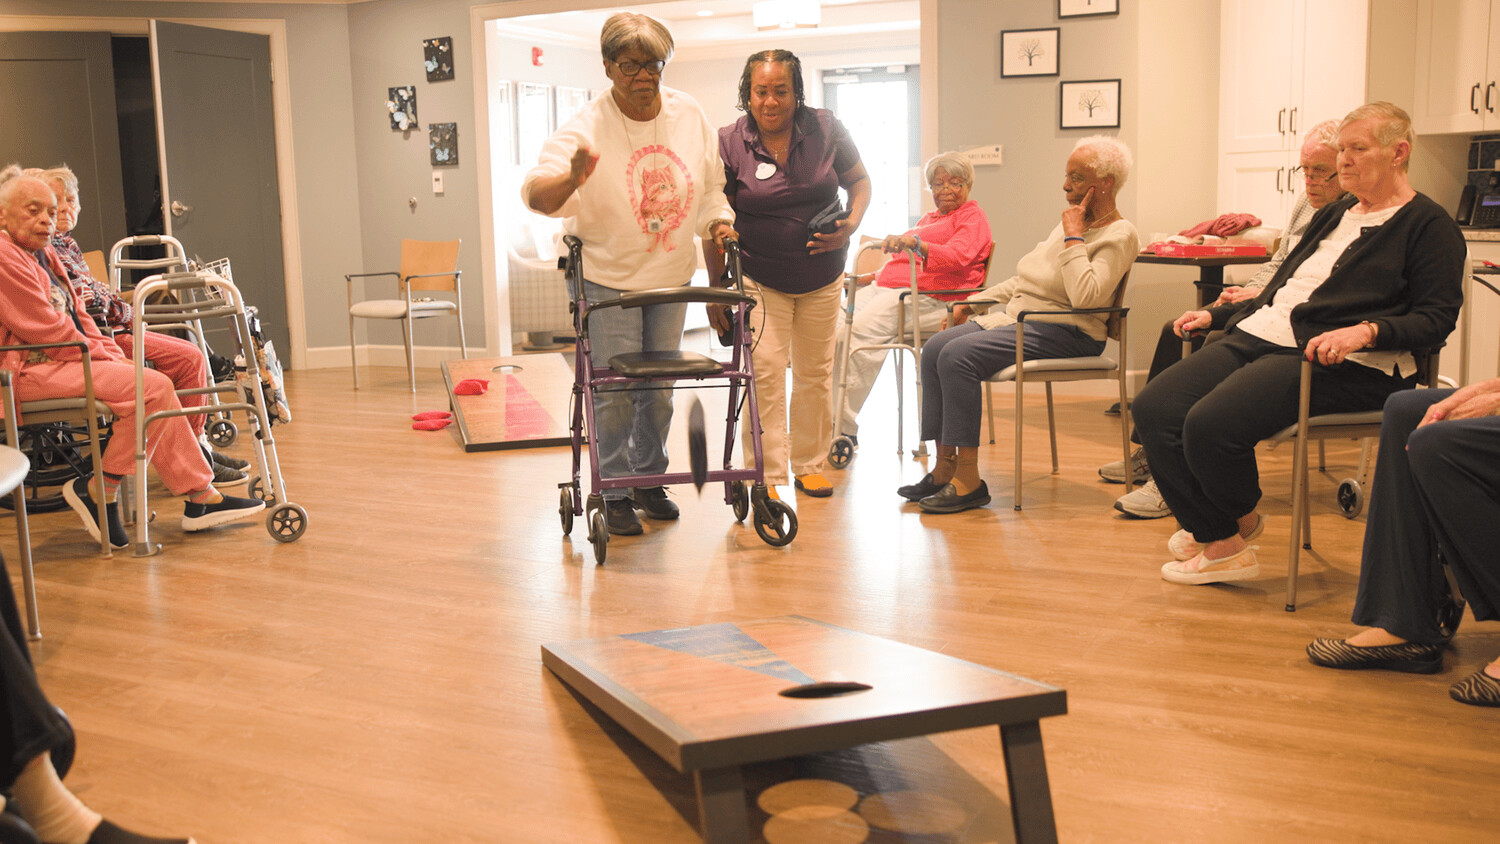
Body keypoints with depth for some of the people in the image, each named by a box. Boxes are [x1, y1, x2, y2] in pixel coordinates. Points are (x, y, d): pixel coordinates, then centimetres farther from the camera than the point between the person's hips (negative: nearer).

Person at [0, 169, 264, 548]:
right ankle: (99, 491, -12)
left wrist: (113, 353, 4)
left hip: (61, 360, 10)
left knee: (156, 386, -3)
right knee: (153, 388, -21)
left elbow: (76, 315, 19)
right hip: (30, 370, -10)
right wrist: (104, 358, -9)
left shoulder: (43, 254, 20)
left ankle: (199, 497, -6)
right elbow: (46, 330, -17)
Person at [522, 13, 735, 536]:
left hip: (670, 277, 5)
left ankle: (649, 481, 28)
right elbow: (536, 194, -27)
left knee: (659, 387, 13)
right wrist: (571, 179, -47)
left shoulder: (689, 115, -1)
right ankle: (615, 493, 10)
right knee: (614, 389, -3)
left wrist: (718, 220, -4)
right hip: (607, 277, -4)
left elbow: (710, 185, 13)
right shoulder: (587, 128, -16)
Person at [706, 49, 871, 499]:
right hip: (758, 279, -3)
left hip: (821, 277, 3)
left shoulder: (825, 129, -5)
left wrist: (850, 225, -12)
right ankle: (768, 476, -4)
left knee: (815, 372, 10)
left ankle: (810, 465, 25)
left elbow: (859, 181, 7)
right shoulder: (728, 144, -11)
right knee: (764, 372, -11)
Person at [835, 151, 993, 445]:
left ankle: (846, 427, -32)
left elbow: (957, 257, -15)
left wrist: (915, 243, -31)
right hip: (886, 287, 9)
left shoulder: (973, 216, 6)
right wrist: (865, 277, 24)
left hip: (929, 297, -8)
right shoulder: (929, 219, 33)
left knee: (861, 330, -33)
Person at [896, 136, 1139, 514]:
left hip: (1066, 332, -9)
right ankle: (945, 466, -8)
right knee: (934, 349, -10)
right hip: (1017, 314, 9)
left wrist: (1074, 237, -16)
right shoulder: (1071, 221, 19)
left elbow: (1085, 296, -25)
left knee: (958, 355, -27)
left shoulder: (1120, 236, -8)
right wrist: (973, 301, 19)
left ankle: (968, 481, -24)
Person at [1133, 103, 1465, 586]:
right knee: (1154, 408, -14)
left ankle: (1241, 517, 2)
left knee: (1211, 423, -30)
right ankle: (1216, 537, -6)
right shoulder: (1334, 215, 28)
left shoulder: (1428, 225, 3)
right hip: (1258, 336, 8)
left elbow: (1436, 319, -6)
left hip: (1344, 365, -8)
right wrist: (1217, 314, 22)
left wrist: (1367, 331, -23)